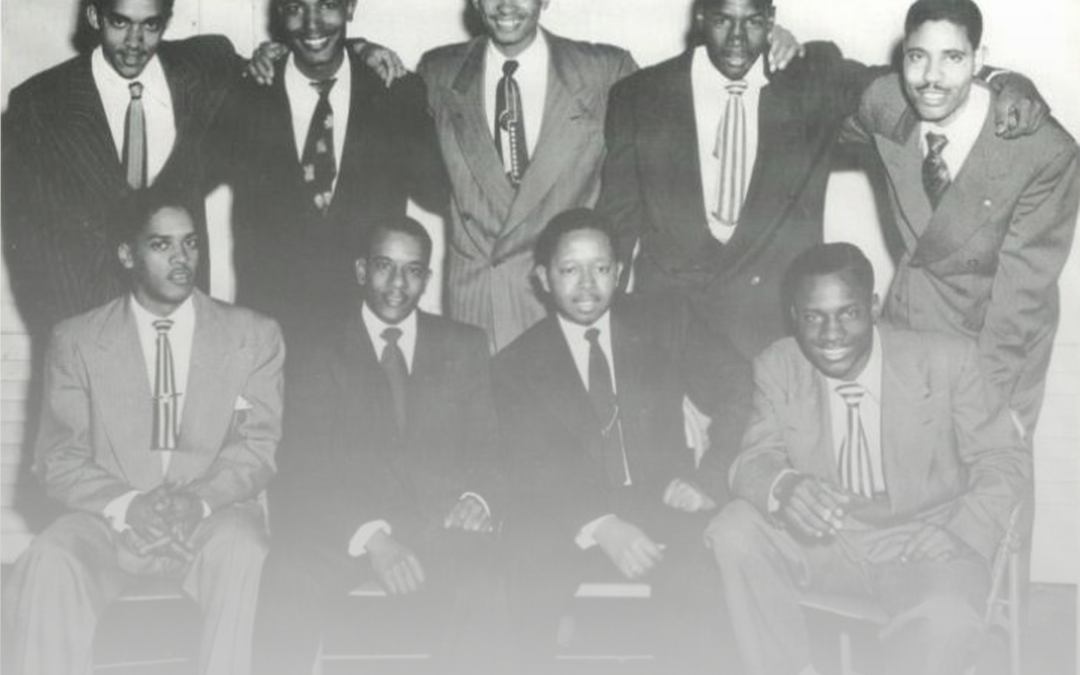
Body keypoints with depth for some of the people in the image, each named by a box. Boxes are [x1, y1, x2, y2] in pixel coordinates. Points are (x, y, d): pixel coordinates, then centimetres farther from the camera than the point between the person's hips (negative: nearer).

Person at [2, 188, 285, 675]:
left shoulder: (254, 336, 11)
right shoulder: (75, 341, 10)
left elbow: (261, 444, 4)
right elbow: (58, 459, 5)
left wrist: (200, 499, -17)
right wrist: (127, 505, -16)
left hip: (214, 519, 0)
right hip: (108, 521, 1)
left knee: (244, 557, -35)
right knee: (48, 566, -32)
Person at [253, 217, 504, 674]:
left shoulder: (465, 347, 18)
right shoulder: (317, 358, 11)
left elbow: (490, 446, 13)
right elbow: (307, 470, -1)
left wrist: (478, 499, -12)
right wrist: (370, 535, -18)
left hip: (440, 527, 1)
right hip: (346, 530, 0)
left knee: (483, 595, -33)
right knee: (287, 585, -32)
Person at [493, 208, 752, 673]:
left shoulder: (667, 331, 11)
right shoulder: (517, 365, 7)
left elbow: (739, 396, 5)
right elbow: (531, 472, -4)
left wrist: (709, 480, -11)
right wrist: (600, 527, -21)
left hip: (662, 510, 0)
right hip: (569, 526, 0)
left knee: (695, 567, -32)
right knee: (523, 575, -30)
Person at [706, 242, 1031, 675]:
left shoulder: (946, 360, -8)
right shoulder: (776, 368, -1)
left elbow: (1004, 461, -4)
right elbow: (755, 459, -7)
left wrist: (963, 535, -23)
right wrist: (784, 488, -33)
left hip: (923, 543, -3)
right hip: (821, 540, 3)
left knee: (946, 619, -35)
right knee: (735, 532, -24)